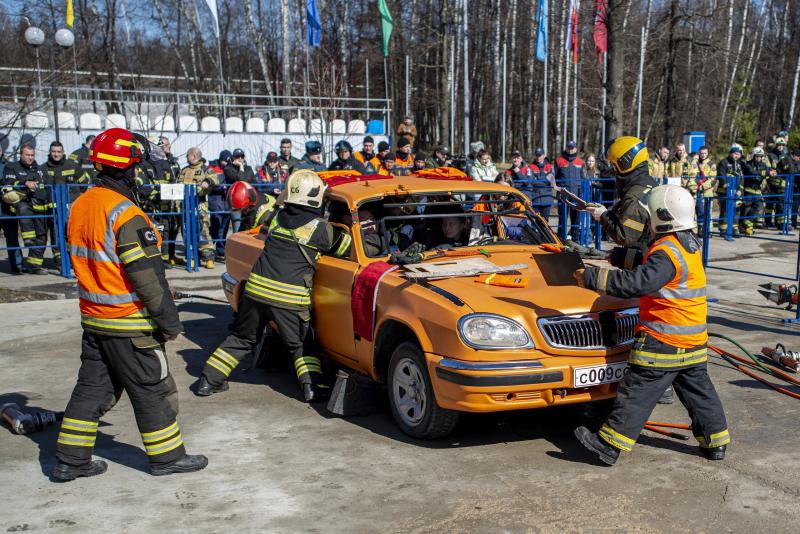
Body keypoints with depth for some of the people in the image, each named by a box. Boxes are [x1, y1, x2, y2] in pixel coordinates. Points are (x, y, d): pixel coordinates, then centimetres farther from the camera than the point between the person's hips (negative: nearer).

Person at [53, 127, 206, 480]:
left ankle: (70, 460, 24)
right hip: (129, 324, -8)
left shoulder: (80, 206, 6)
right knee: (152, 389, 5)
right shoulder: (125, 215, -22)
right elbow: (148, 276, -21)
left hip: (93, 318, 8)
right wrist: (170, 321, -13)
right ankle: (167, 457, 18)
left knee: (92, 386, 17)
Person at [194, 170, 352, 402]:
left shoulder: (278, 218, 8)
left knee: (241, 338, 20)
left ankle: (209, 380, 23)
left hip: (255, 289, 4)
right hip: (289, 298, -4)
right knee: (302, 345, 15)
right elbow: (348, 247, 5)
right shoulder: (320, 229, -5)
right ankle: (313, 387, 5)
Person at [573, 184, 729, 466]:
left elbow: (638, 283, -31)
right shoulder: (691, 245, 10)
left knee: (637, 392, -4)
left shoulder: (667, 251, -20)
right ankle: (716, 442, 27)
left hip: (662, 342, -9)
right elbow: (650, 267, 23)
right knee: (698, 391, 19)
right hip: (694, 342, 9)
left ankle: (609, 444, 1)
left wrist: (593, 277, -28)